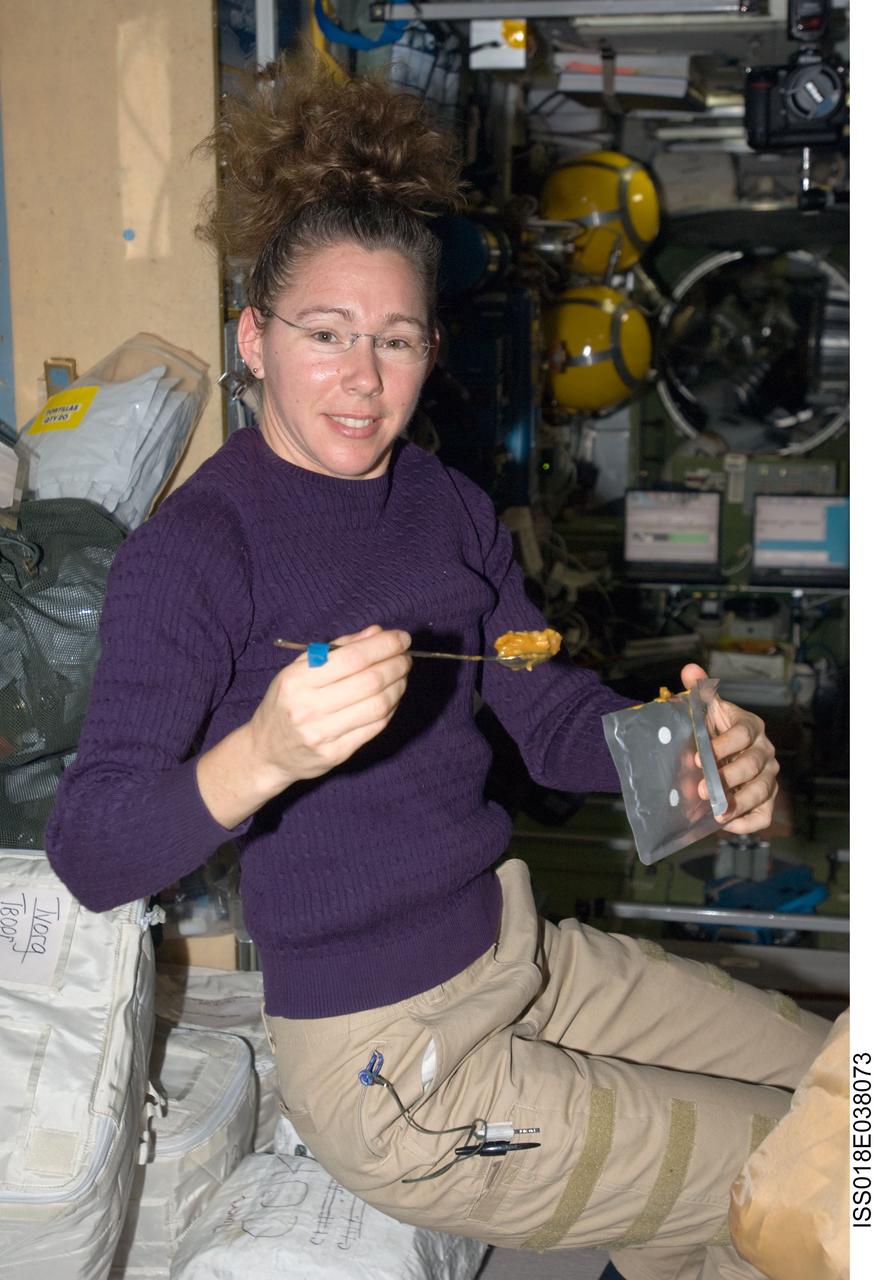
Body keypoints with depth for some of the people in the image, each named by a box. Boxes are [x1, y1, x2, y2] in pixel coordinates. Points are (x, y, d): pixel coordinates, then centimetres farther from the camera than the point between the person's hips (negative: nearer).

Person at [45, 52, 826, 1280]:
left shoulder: (450, 508, 6)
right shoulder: (188, 553, -16)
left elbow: (553, 716, 6)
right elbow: (88, 855, -22)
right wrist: (261, 755, -41)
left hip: (519, 949, 7)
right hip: (387, 1065, -7)